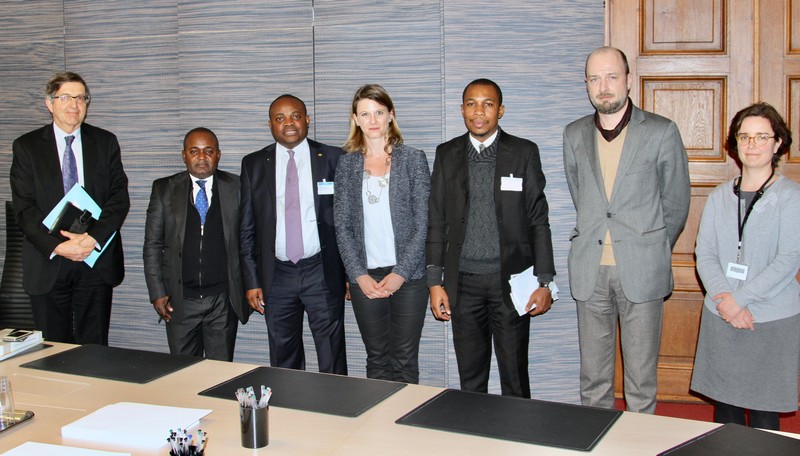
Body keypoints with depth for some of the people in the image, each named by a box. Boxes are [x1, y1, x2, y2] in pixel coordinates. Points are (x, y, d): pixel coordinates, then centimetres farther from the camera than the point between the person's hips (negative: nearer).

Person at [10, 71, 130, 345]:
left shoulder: (105, 143, 8)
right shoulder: (27, 147, 4)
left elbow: (120, 198, 1)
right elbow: (24, 208, -3)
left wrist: (93, 238, -14)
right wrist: (57, 246, -17)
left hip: (97, 263, 1)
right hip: (48, 264, -1)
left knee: (94, 348, 4)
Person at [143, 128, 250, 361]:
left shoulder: (236, 187, 3)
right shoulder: (164, 189, 5)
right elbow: (153, 245, 6)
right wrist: (157, 293, -1)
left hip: (224, 300, 0)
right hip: (180, 300, 1)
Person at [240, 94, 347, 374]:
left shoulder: (332, 159, 1)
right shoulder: (253, 165, 6)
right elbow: (247, 228, 7)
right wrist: (251, 281, 2)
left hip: (323, 273, -2)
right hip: (277, 276, 2)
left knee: (332, 362, 2)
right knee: (283, 365, 10)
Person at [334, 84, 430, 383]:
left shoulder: (414, 159, 0)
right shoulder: (347, 164, 7)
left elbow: (423, 222, -4)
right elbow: (342, 226, 5)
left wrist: (401, 274, -11)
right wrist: (359, 275, -6)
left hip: (407, 276, -2)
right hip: (364, 278, 2)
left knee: (405, 361, 3)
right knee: (376, 359, 10)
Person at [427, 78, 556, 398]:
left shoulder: (524, 153, 1)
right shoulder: (447, 155, 7)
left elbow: (538, 221, 0)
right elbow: (436, 222, 7)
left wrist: (544, 282, -5)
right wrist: (435, 282, 2)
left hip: (511, 279, -2)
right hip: (464, 281, 2)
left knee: (515, 378, 5)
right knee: (470, 380, 10)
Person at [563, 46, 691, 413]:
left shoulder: (662, 132, -2)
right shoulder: (574, 135, 9)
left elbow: (676, 204, 5)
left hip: (641, 272, -3)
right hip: (590, 271, 3)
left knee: (641, 377, 4)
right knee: (592, 377, 10)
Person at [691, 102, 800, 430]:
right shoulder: (720, 196, 8)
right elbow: (704, 253, 3)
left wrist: (740, 298, -16)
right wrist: (723, 300, -12)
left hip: (773, 320, -3)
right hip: (720, 318, 3)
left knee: (764, 409, 2)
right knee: (724, 403, 10)